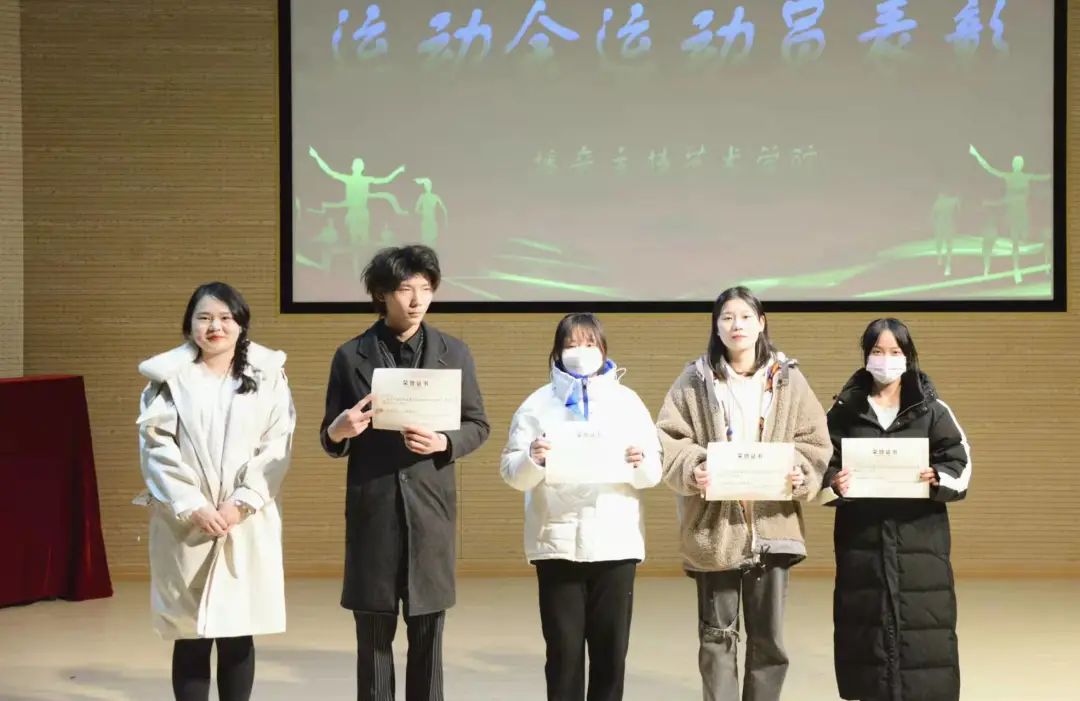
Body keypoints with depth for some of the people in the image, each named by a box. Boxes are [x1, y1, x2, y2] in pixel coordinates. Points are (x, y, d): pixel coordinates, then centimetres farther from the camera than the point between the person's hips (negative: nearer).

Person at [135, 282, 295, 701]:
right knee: (190, 637, 1)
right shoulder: (167, 377, 5)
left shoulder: (268, 374, 6)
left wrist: (241, 503, -11)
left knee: (238, 635, 4)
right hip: (185, 523, 0)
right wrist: (193, 507, -12)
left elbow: (277, 446, 0)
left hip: (248, 522, 0)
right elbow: (156, 449, -2)